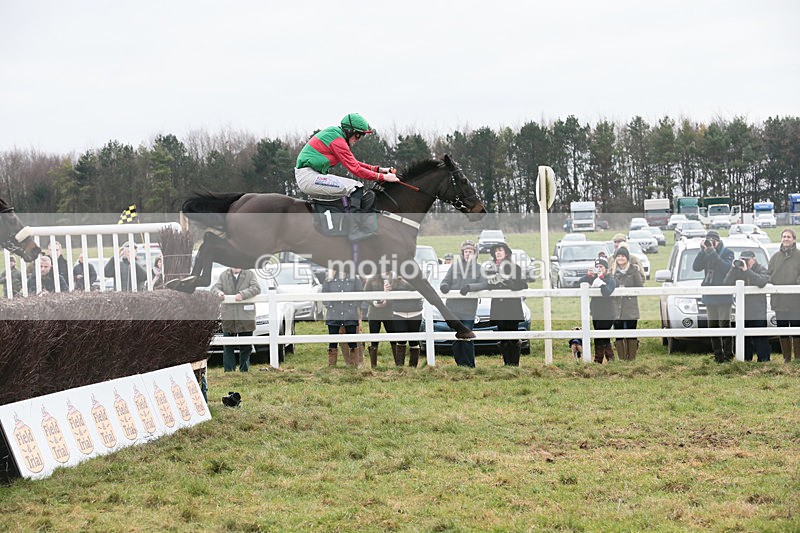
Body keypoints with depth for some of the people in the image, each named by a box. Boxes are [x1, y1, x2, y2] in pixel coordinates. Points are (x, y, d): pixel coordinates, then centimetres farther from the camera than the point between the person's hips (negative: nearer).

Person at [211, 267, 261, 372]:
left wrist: (243, 294, -24)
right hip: (228, 317, 1)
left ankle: (244, 369, 14)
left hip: (245, 317, -1)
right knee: (228, 346, 1)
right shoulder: (224, 275, 11)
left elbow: (256, 288, -10)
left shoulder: (250, 274, 3)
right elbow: (214, 288, 7)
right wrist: (218, 292, -17)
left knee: (246, 347, 5)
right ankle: (228, 370, 5)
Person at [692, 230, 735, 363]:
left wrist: (712, 252, -20)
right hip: (710, 296, 6)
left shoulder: (727, 253, -2)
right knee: (713, 326, 8)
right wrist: (703, 251, -10)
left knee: (725, 325, -7)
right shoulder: (706, 253, 11)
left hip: (723, 296, -6)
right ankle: (718, 354, 14)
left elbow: (726, 268, -20)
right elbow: (696, 267, -1)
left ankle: (728, 354, -5)